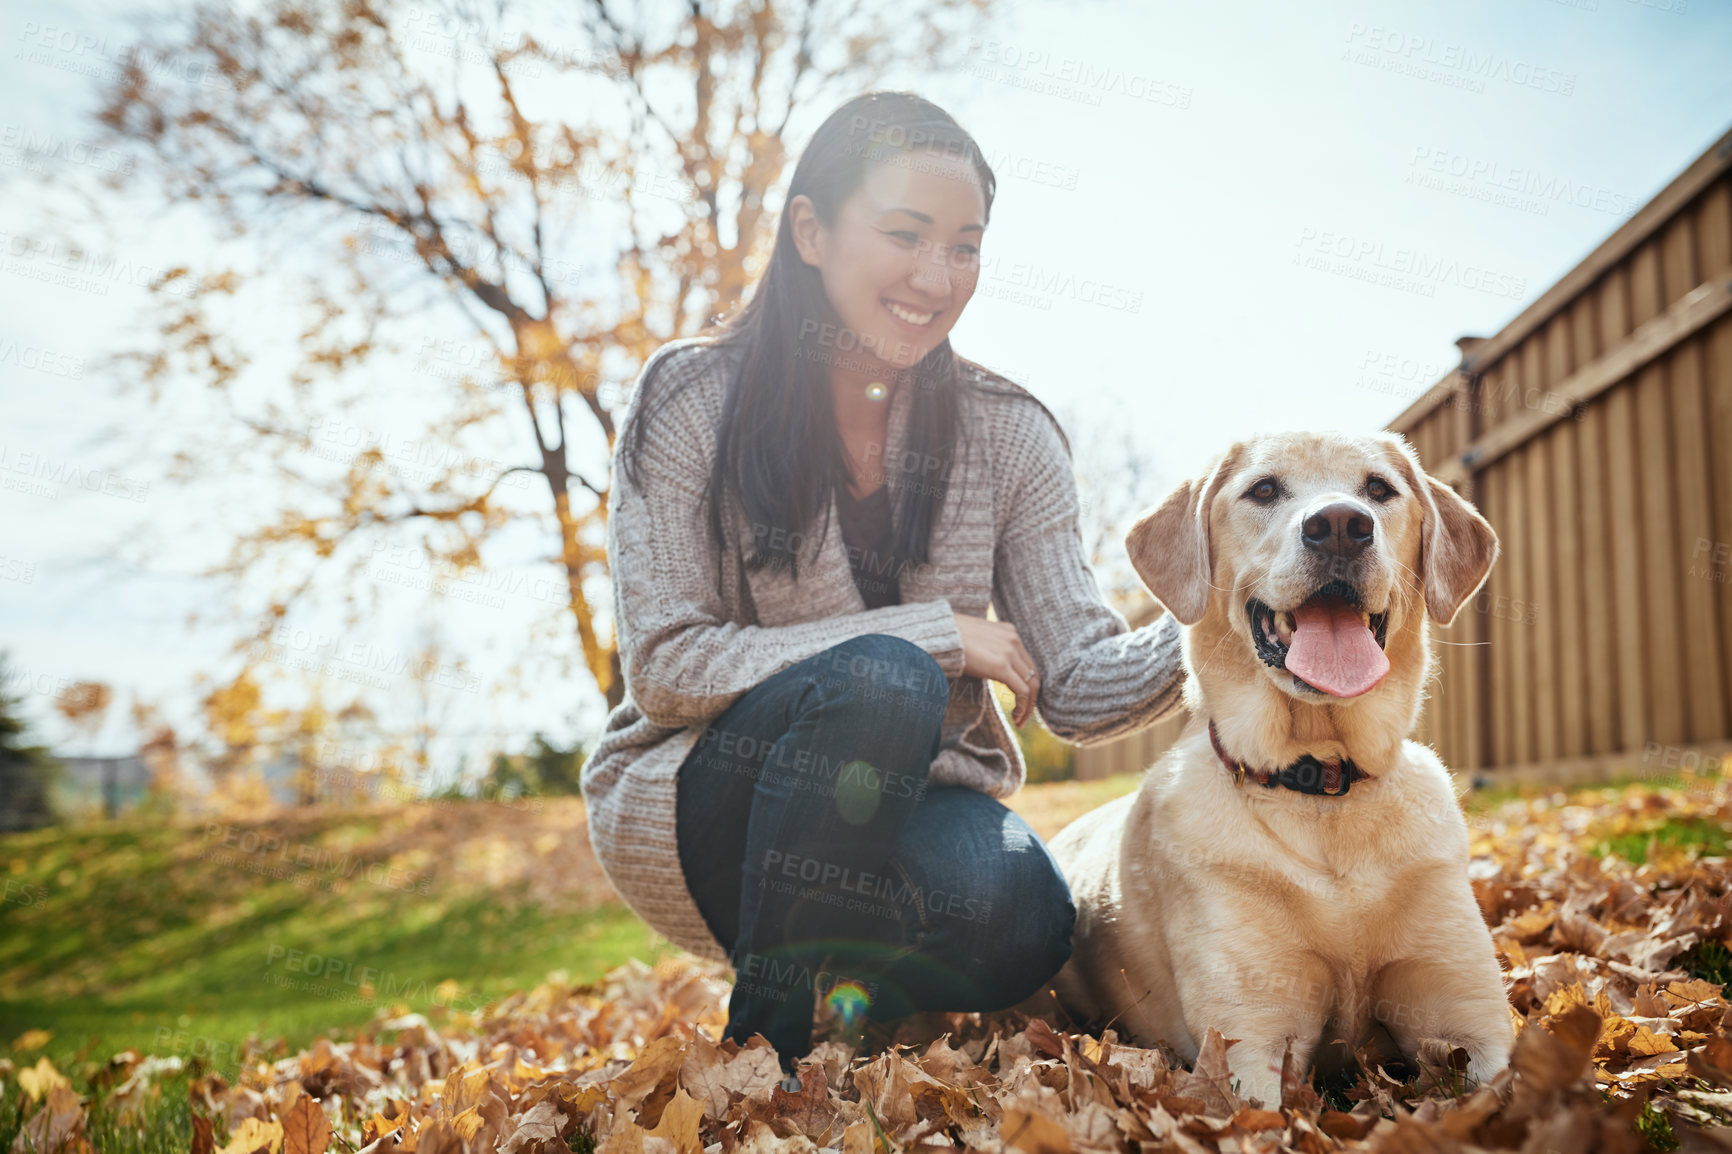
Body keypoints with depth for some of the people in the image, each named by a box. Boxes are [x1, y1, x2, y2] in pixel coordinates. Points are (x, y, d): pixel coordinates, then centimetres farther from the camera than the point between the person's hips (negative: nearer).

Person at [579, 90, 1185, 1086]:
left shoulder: (1009, 436, -1)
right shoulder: (691, 402, -8)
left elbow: (1077, 683, -9)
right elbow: (664, 665, -15)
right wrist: (925, 633, -20)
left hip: (909, 805, 3)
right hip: (701, 801, -2)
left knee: (1019, 923, -30)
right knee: (880, 679, -33)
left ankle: (853, 994, 4)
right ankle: (769, 1042, -16)